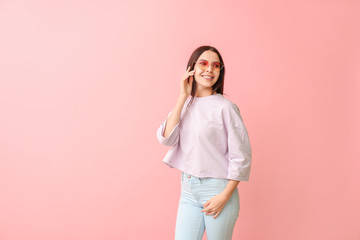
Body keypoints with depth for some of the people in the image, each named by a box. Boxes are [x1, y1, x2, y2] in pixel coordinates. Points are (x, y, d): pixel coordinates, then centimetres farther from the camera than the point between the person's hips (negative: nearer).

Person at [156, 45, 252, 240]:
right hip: (188, 189, 5)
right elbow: (166, 138, -8)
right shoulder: (185, 105, 6)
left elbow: (241, 156, -11)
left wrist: (224, 196, -13)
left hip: (217, 188, -4)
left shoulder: (225, 107, -12)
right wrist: (183, 97, -10)